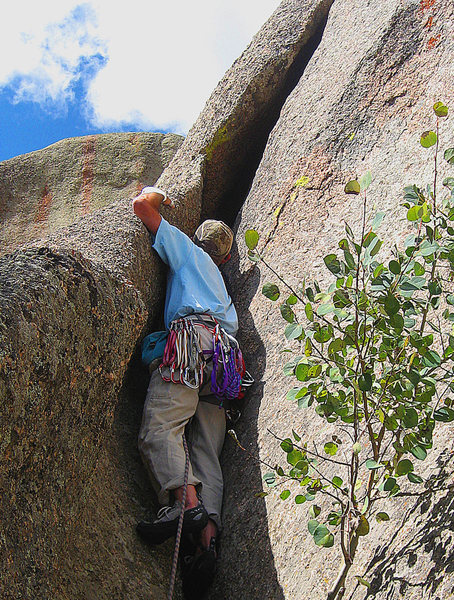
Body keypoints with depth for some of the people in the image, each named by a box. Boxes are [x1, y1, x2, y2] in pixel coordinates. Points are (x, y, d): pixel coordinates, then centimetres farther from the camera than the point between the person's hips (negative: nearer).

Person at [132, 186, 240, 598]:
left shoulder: (187, 249, 22)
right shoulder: (221, 285, 41)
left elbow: (141, 205, 19)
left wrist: (154, 194, 40)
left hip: (193, 338, -6)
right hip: (225, 359, 7)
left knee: (159, 428, -21)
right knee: (207, 453, -5)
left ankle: (186, 502, -42)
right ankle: (207, 538, -23)